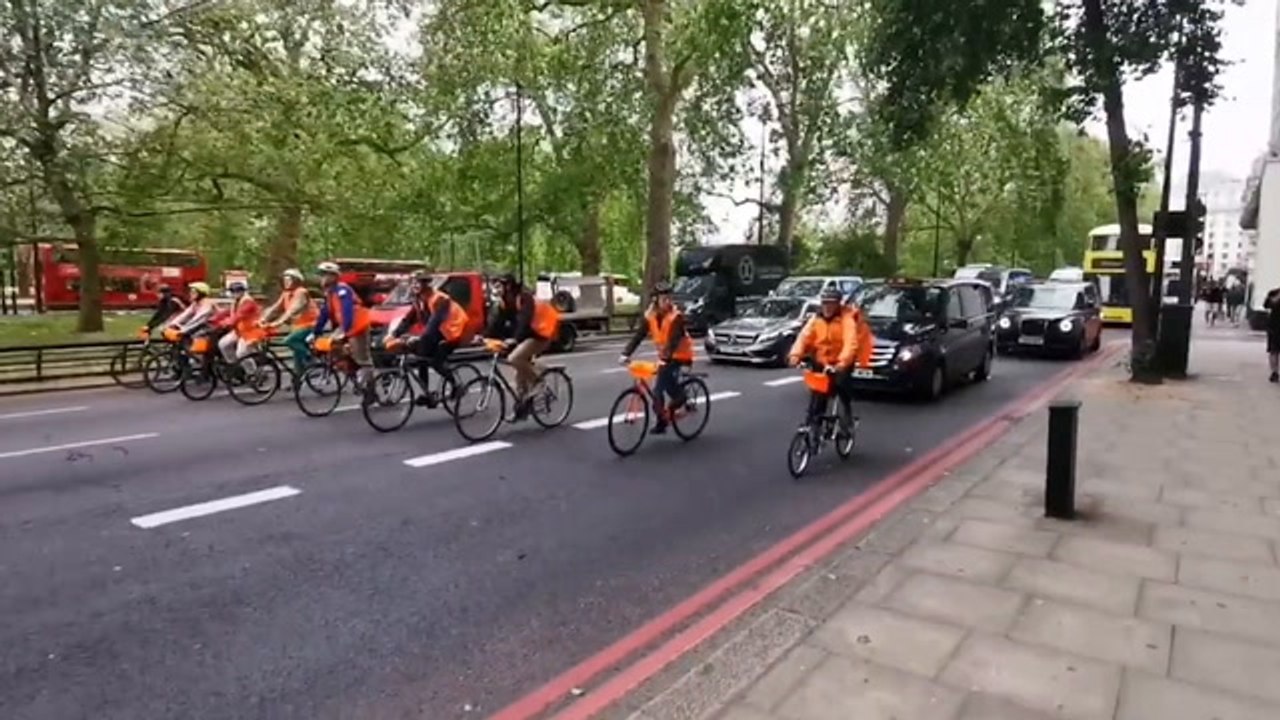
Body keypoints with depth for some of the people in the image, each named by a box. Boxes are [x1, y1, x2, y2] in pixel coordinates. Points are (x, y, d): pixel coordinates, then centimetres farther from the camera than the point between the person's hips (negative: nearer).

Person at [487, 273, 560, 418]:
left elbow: (524, 321, -34)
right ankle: (521, 405, 18)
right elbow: (497, 321, -4)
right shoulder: (504, 302, 1)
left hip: (540, 333, -9)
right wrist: (485, 337, -18)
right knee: (521, 370, 8)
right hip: (527, 334, 9)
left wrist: (515, 339, -47)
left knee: (514, 359, -25)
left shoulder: (524, 298, -22)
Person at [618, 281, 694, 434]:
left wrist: (665, 358, -46)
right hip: (664, 355, 6)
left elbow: (673, 340, -32)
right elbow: (638, 335, -11)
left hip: (679, 355, -6)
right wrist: (626, 354, -23)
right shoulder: (650, 316, -7)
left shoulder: (676, 316, -22)